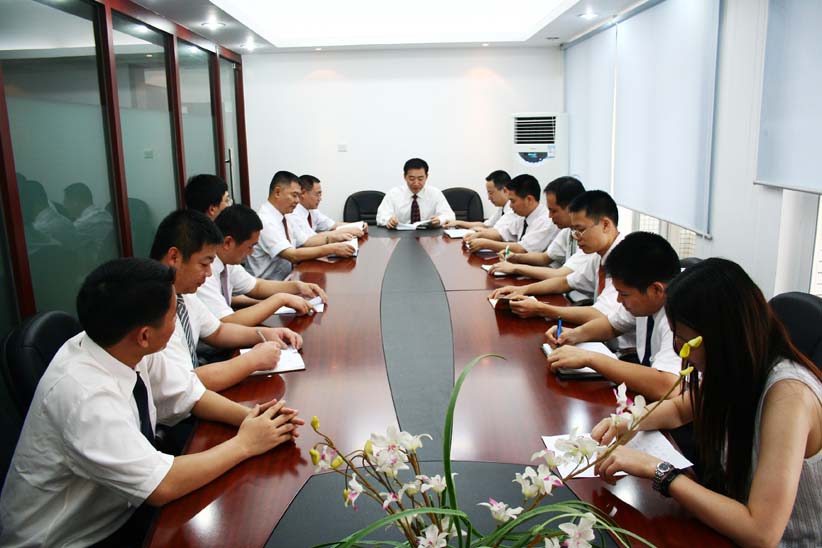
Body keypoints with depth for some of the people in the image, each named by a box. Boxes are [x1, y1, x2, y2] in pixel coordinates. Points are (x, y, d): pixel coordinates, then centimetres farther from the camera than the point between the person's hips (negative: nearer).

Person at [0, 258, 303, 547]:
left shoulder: (126, 349, -11)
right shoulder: (84, 395, -32)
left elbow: (190, 394, 2)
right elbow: (161, 486, -31)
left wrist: (248, 416, -14)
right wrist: (243, 444, -20)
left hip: (117, 510, 6)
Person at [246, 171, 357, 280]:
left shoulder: (284, 217, 8)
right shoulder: (266, 221, -19)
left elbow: (305, 241, 13)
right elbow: (293, 255, -25)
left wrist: (333, 237, -2)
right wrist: (331, 249, -25)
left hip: (287, 279, 9)